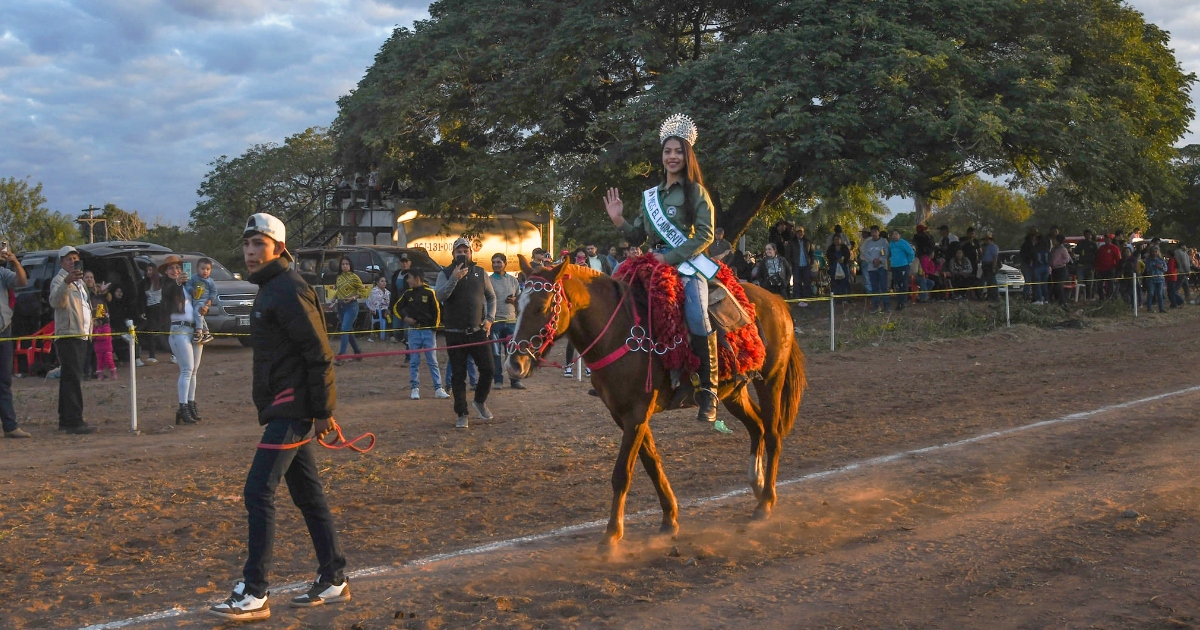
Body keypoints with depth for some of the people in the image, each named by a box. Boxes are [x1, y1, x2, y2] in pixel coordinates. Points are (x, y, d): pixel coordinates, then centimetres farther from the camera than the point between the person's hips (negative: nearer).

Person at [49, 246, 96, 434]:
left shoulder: (79, 281, 22)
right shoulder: (59, 280, -8)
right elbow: (55, 301, -28)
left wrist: (89, 328, 23)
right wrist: (67, 282, -44)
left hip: (81, 335, 9)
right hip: (67, 335, -9)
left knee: (69, 378, 12)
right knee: (73, 378, -15)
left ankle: (65, 420, 17)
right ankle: (75, 421, -19)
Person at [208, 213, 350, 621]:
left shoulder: (288, 290, -14)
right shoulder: (270, 289, 18)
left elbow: (319, 354, -19)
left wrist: (323, 411, -20)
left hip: (292, 410, -11)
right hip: (287, 410, 11)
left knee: (258, 492, -11)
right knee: (307, 494, 14)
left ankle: (253, 594, -7)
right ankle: (334, 580, 22)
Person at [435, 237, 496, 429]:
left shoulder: (480, 273, 7)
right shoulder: (446, 274, -1)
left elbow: (491, 297, 16)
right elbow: (440, 295, -18)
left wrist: (490, 319, 5)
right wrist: (454, 279, -27)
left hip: (477, 331, 2)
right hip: (455, 333, -2)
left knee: (487, 369, -3)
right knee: (458, 375, 3)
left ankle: (480, 401, 24)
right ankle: (461, 415, 10)